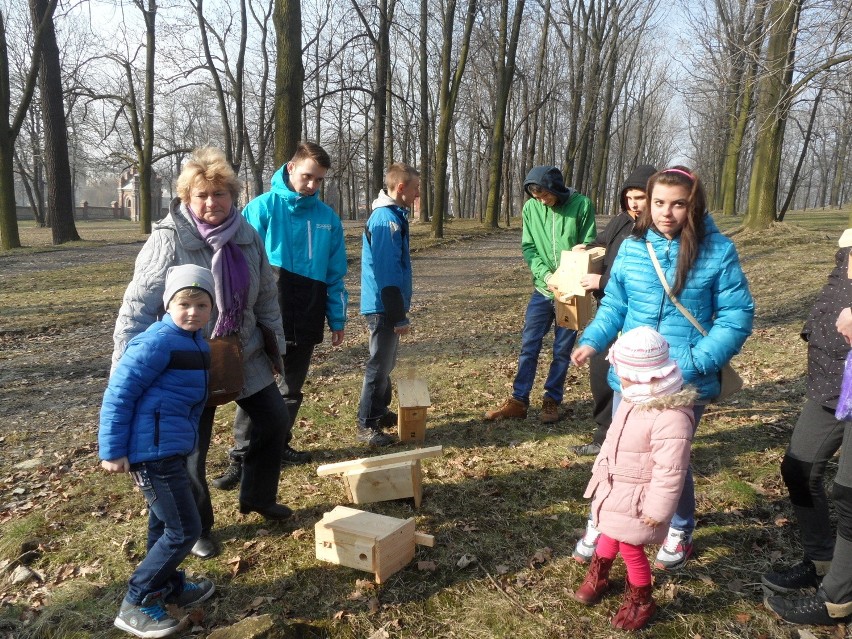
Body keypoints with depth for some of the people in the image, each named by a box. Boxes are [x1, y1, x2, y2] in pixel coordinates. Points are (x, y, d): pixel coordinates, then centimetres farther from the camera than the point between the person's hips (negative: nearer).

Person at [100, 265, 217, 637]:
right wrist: (112, 451, -17)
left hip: (170, 449, 9)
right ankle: (135, 606, 11)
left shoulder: (195, 342, 9)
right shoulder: (158, 341, -19)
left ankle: (170, 587, 41)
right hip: (153, 450, -9)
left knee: (164, 523, 23)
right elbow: (118, 394, -18)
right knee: (184, 530, -2)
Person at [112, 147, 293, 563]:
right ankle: (197, 528, 31)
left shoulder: (247, 235, -1)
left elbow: (266, 295, 8)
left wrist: (275, 341, 13)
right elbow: (139, 304, -20)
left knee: (275, 421, 15)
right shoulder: (169, 238, -17)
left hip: (245, 355, 6)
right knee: (191, 449, 6)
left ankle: (256, 497, 39)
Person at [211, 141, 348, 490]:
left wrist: (337, 318, 8)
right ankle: (240, 458, 8)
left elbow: (335, 274, 10)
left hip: (307, 320, 4)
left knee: (292, 389, 15)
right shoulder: (262, 207, -5)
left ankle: (278, 444, 31)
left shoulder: (327, 217, 6)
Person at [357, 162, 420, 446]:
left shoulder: (389, 215, 13)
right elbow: (388, 273, -23)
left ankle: (380, 412, 32)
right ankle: (367, 425, 8)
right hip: (384, 307, -10)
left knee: (386, 362, 19)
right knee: (380, 365, -2)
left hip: (384, 306, 10)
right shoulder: (387, 219, -19)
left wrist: (398, 311, 22)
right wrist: (400, 316, -20)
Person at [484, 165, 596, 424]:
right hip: (542, 289, 2)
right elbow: (528, 248, 0)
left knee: (562, 350, 7)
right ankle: (519, 400, 14)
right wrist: (546, 275, -16)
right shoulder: (530, 208, -2)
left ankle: (552, 400, 21)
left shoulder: (581, 205, -9)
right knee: (529, 346, 4)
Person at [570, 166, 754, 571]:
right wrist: (593, 341, -10)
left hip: (687, 383, -2)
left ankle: (680, 531, 42)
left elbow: (736, 317, -10)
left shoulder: (718, 252, -10)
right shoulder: (631, 247, -1)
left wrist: (695, 362, -21)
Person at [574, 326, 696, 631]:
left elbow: (670, 471, -29)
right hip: (614, 488, 8)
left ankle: (641, 601, 35)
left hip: (635, 498, -8)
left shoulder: (671, 416, -34)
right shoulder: (636, 398, -3)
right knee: (610, 533, 27)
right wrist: (602, 468, 20)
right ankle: (597, 576, 52)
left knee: (630, 547, 9)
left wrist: (658, 510, -22)